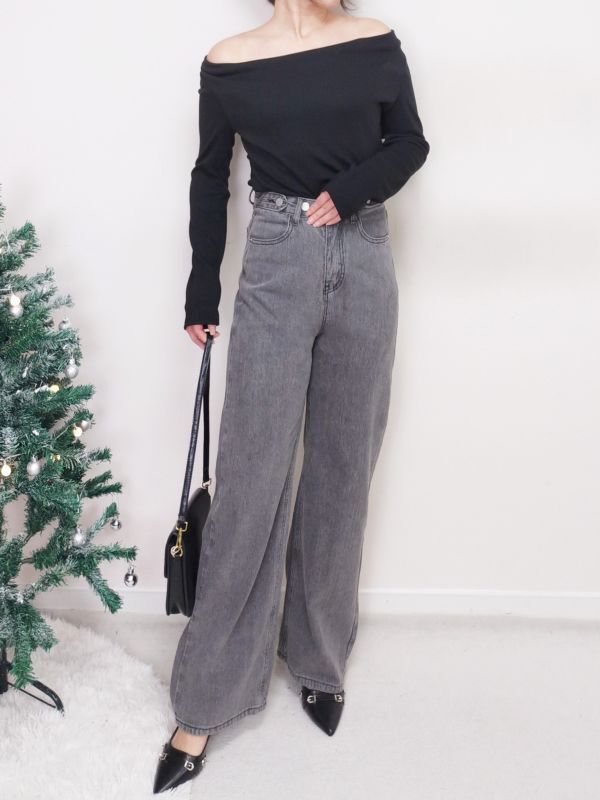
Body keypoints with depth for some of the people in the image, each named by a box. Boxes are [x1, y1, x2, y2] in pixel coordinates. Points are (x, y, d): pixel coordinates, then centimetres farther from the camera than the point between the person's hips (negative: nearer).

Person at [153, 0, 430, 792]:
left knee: (343, 470, 8)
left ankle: (319, 659, 26)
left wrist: (354, 188, -9)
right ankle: (206, 700, 7)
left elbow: (411, 143, 11)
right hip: (276, 268, -2)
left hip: (364, 267, 3)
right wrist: (202, 292, 7)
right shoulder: (229, 64, 2)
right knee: (251, 476, -4)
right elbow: (210, 178, 7)